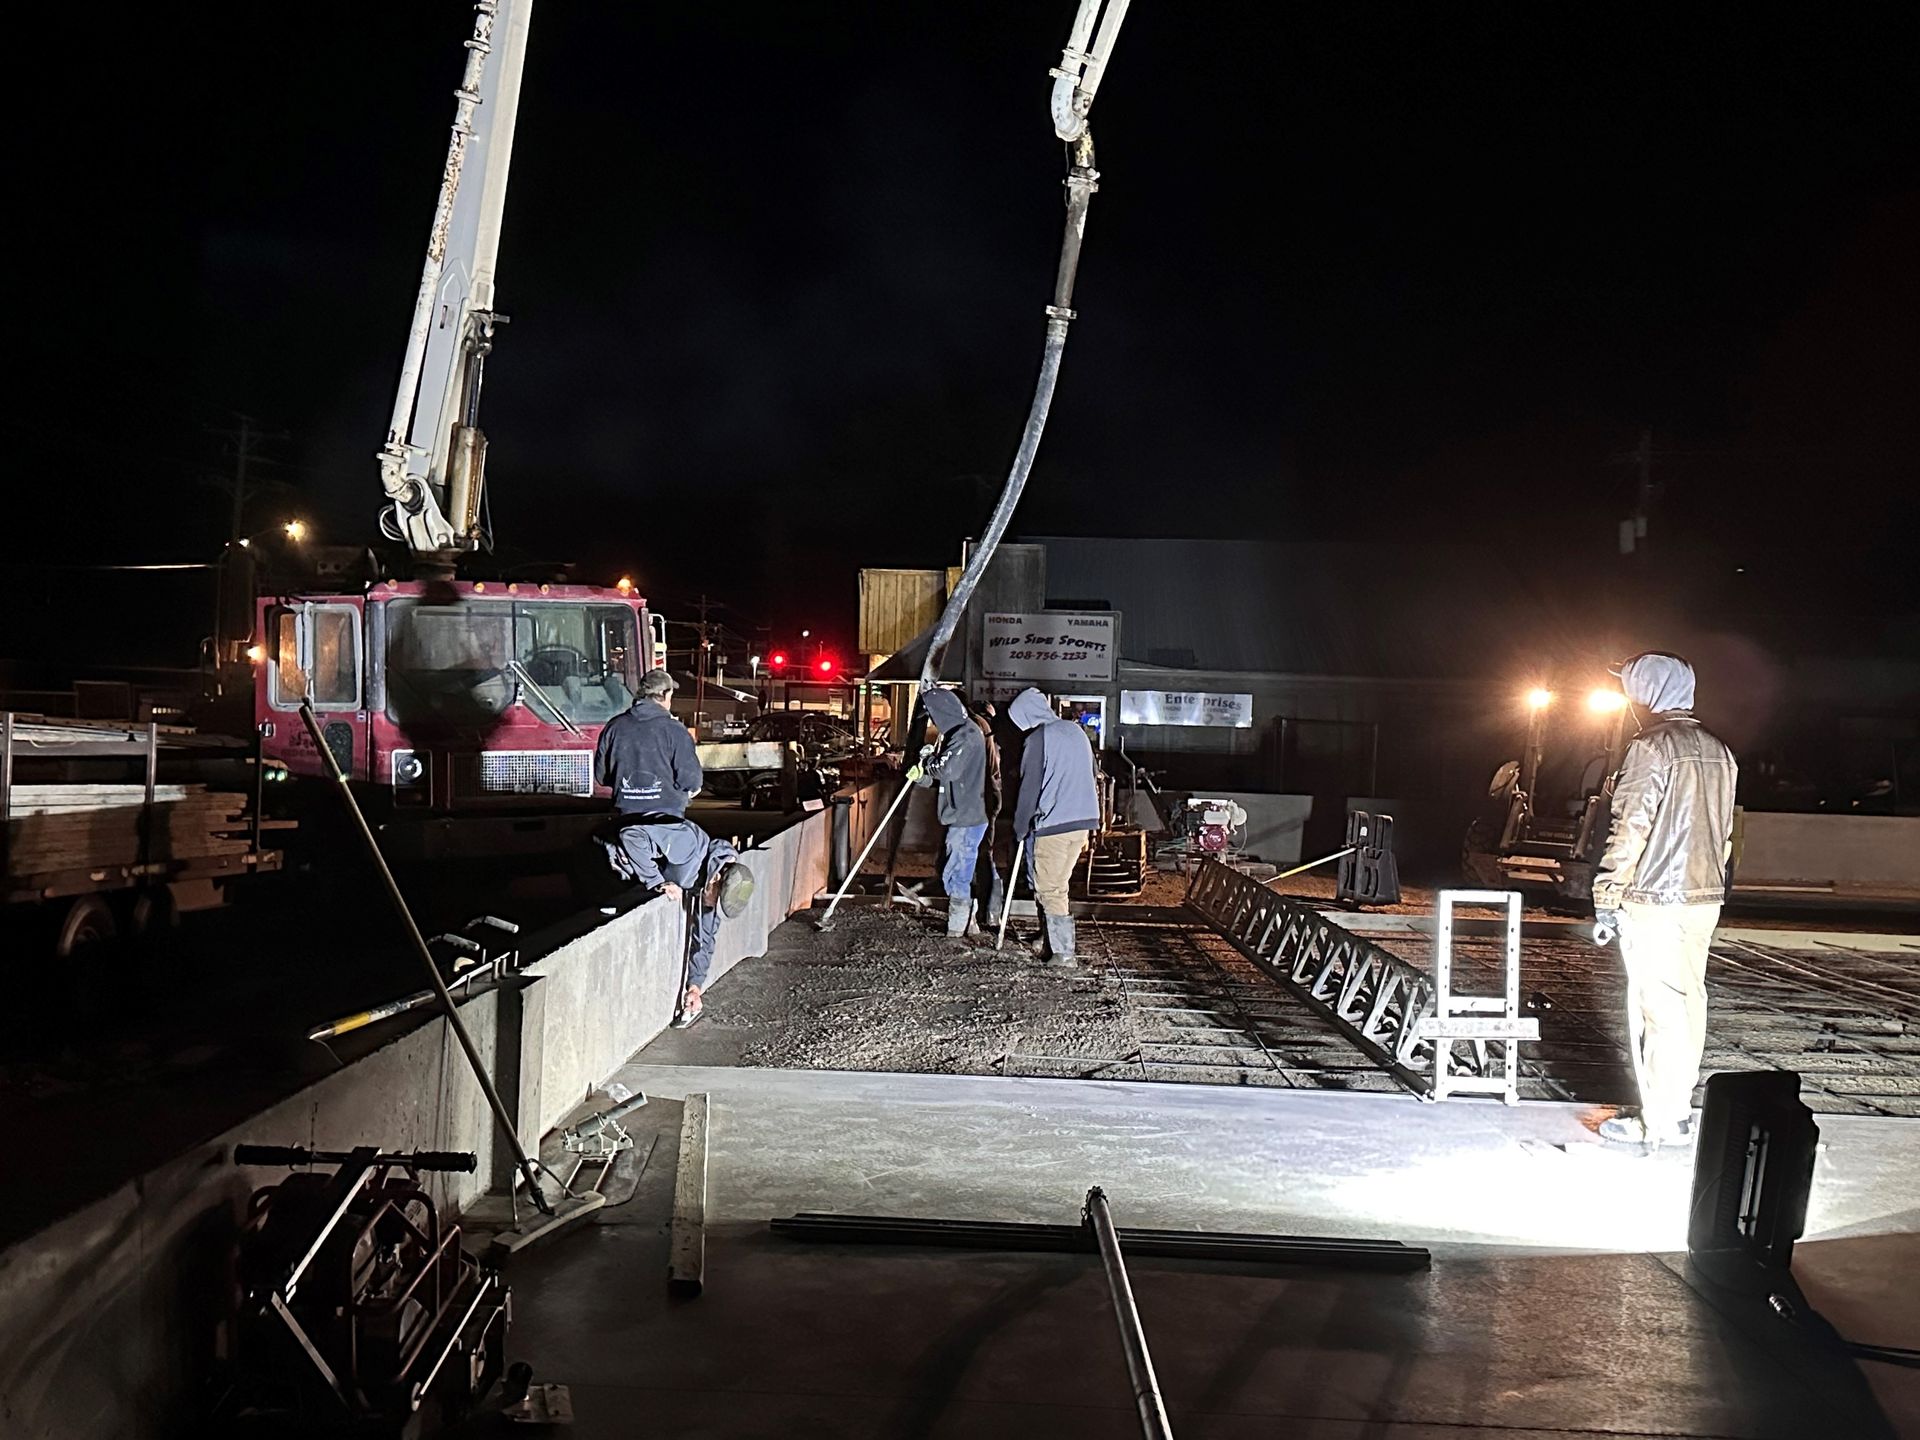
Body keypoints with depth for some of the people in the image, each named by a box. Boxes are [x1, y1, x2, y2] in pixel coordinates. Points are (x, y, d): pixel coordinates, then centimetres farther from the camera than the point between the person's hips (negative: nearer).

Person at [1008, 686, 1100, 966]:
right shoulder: (1076, 731, 14)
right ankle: (1049, 938, 24)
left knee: (1051, 889, -2)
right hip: (1083, 820, 8)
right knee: (1057, 882, 18)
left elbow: (1029, 787, -9)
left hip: (1053, 824, -8)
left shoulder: (1038, 739, -9)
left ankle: (1063, 951, -4)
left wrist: (1020, 827, 1)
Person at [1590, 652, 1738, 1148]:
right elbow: (1723, 832, 17)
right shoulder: (1717, 750, 12)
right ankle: (1679, 1109, 20)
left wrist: (1607, 901, -11)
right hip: (1704, 897, 8)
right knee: (1687, 1000, 13)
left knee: (1655, 1006, -3)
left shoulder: (1651, 746, -12)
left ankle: (1661, 1121, 0)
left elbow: (1630, 830, -15)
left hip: (1654, 899, -8)